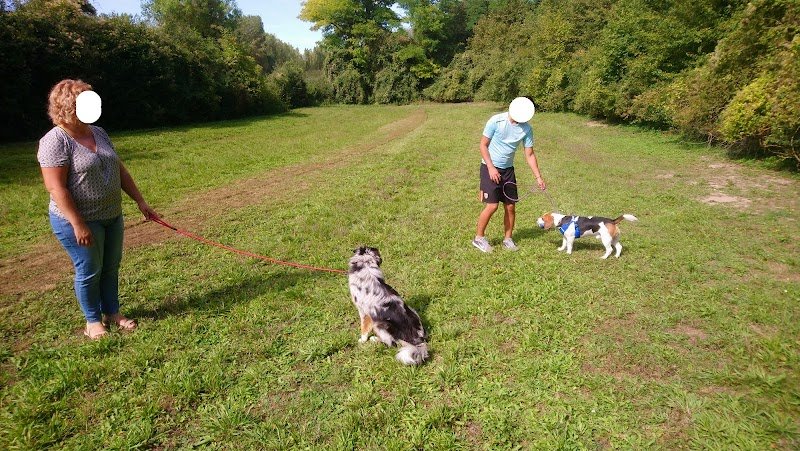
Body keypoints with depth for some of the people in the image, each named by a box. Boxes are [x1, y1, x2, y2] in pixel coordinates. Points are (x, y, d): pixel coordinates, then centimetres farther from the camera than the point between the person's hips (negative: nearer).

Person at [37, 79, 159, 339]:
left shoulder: (98, 133, 6)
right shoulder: (55, 141, -16)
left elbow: (119, 170, 12)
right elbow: (56, 187, -20)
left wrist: (140, 201, 9)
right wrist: (78, 224, -22)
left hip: (112, 216, 7)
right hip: (80, 220, -7)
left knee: (111, 267, 15)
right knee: (89, 271, 5)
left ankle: (112, 313, 32)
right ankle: (93, 321, 24)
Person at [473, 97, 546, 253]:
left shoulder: (527, 129, -6)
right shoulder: (496, 121, -17)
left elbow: (529, 155, 1)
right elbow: (483, 145, -10)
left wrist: (538, 177, -5)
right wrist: (491, 168, -16)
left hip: (508, 169, 5)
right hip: (490, 168, -4)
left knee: (510, 206, 5)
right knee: (492, 205, -11)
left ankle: (507, 239, 22)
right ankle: (479, 237, 7)